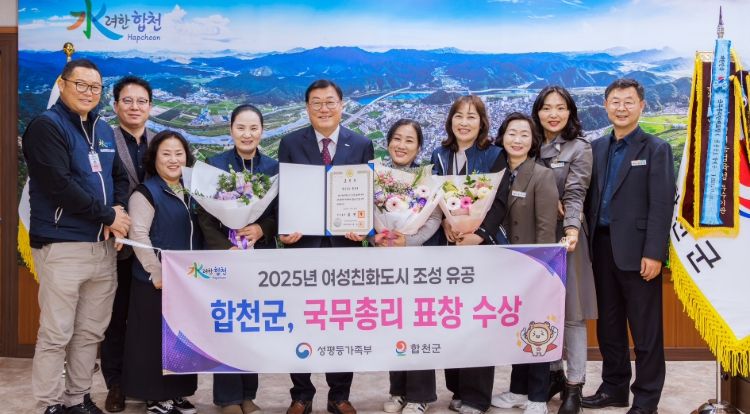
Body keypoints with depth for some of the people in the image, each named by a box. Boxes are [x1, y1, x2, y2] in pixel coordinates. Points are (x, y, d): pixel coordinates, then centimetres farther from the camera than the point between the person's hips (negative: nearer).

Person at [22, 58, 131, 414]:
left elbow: (120, 178, 18)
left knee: (91, 332, 12)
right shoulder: (46, 126, -7)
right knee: (56, 334, -2)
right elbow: (60, 185, -17)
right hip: (62, 246, -7)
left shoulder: (104, 130, 15)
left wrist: (119, 210, -4)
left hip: (103, 245, 7)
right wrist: (108, 216, -11)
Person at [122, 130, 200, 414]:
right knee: (154, 339, 0)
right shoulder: (145, 192, -8)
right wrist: (158, 274, -18)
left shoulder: (191, 192, 12)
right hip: (157, 281, -6)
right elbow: (138, 236, -15)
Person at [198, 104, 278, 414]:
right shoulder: (214, 164, 0)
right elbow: (204, 216, -3)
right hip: (224, 256, -2)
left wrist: (262, 229, -14)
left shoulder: (274, 167, 6)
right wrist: (226, 249, -15)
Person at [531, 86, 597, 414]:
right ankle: (554, 373, 24)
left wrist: (572, 231, -32)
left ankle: (574, 386, 5)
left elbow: (575, 194, -15)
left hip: (563, 236, -5)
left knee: (571, 312, -1)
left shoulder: (579, 148, -4)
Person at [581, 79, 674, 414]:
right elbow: (590, 197, 10)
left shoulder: (656, 149, -2)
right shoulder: (596, 147, 12)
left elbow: (662, 205, -9)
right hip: (602, 247, 5)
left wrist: (654, 254, -16)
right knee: (609, 324, 14)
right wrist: (589, 242, -4)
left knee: (645, 330, 2)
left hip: (636, 250, -5)